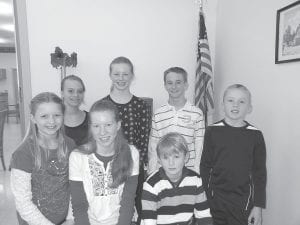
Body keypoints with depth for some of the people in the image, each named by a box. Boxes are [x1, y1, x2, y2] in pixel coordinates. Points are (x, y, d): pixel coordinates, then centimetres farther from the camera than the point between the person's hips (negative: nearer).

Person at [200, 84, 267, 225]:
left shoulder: (255, 135, -5)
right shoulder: (213, 131, -6)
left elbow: (260, 172, 0)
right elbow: (205, 166, -1)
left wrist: (258, 206, 0)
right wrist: (204, 199, 0)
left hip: (242, 200, 0)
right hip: (215, 198, 0)